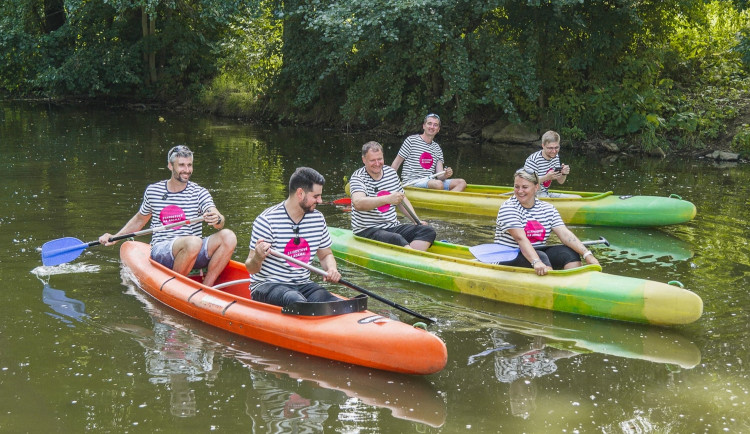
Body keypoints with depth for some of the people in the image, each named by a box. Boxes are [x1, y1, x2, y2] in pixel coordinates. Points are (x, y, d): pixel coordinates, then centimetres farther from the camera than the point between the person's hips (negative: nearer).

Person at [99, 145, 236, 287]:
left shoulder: (199, 193, 3)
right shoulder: (153, 191, 6)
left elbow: (221, 221, -12)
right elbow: (140, 219, 23)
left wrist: (217, 220, -35)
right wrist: (114, 237, 17)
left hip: (194, 255, 2)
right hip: (161, 252, -2)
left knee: (228, 237, -25)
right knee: (193, 242, -36)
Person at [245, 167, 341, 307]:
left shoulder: (318, 219, 7)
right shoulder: (267, 220, -12)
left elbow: (325, 255, 20)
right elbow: (251, 269, -10)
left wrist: (332, 269, -4)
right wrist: (258, 258, -35)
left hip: (303, 285, 5)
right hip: (267, 285, -5)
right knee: (298, 303, -37)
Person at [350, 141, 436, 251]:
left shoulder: (391, 173, 10)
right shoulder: (358, 177, -9)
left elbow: (402, 199, 23)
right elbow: (358, 203, -30)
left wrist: (417, 220, 7)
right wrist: (387, 199, -43)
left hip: (393, 227, 7)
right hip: (367, 231, -7)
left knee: (428, 231, -13)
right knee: (396, 239, -36)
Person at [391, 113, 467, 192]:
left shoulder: (437, 148, 15)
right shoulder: (411, 140, 0)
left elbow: (439, 175, 6)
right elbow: (396, 163, 1)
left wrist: (445, 175, -18)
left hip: (430, 182, 7)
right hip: (412, 182, -7)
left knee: (461, 183, -12)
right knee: (438, 184, -36)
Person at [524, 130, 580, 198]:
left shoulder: (555, 157, 5)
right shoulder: (533, 160, -22)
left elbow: (560, 182, 12)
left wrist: (564, 174, -12)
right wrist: (546, 177, -32)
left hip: (546, 194, 9)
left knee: (578, 198, 3)